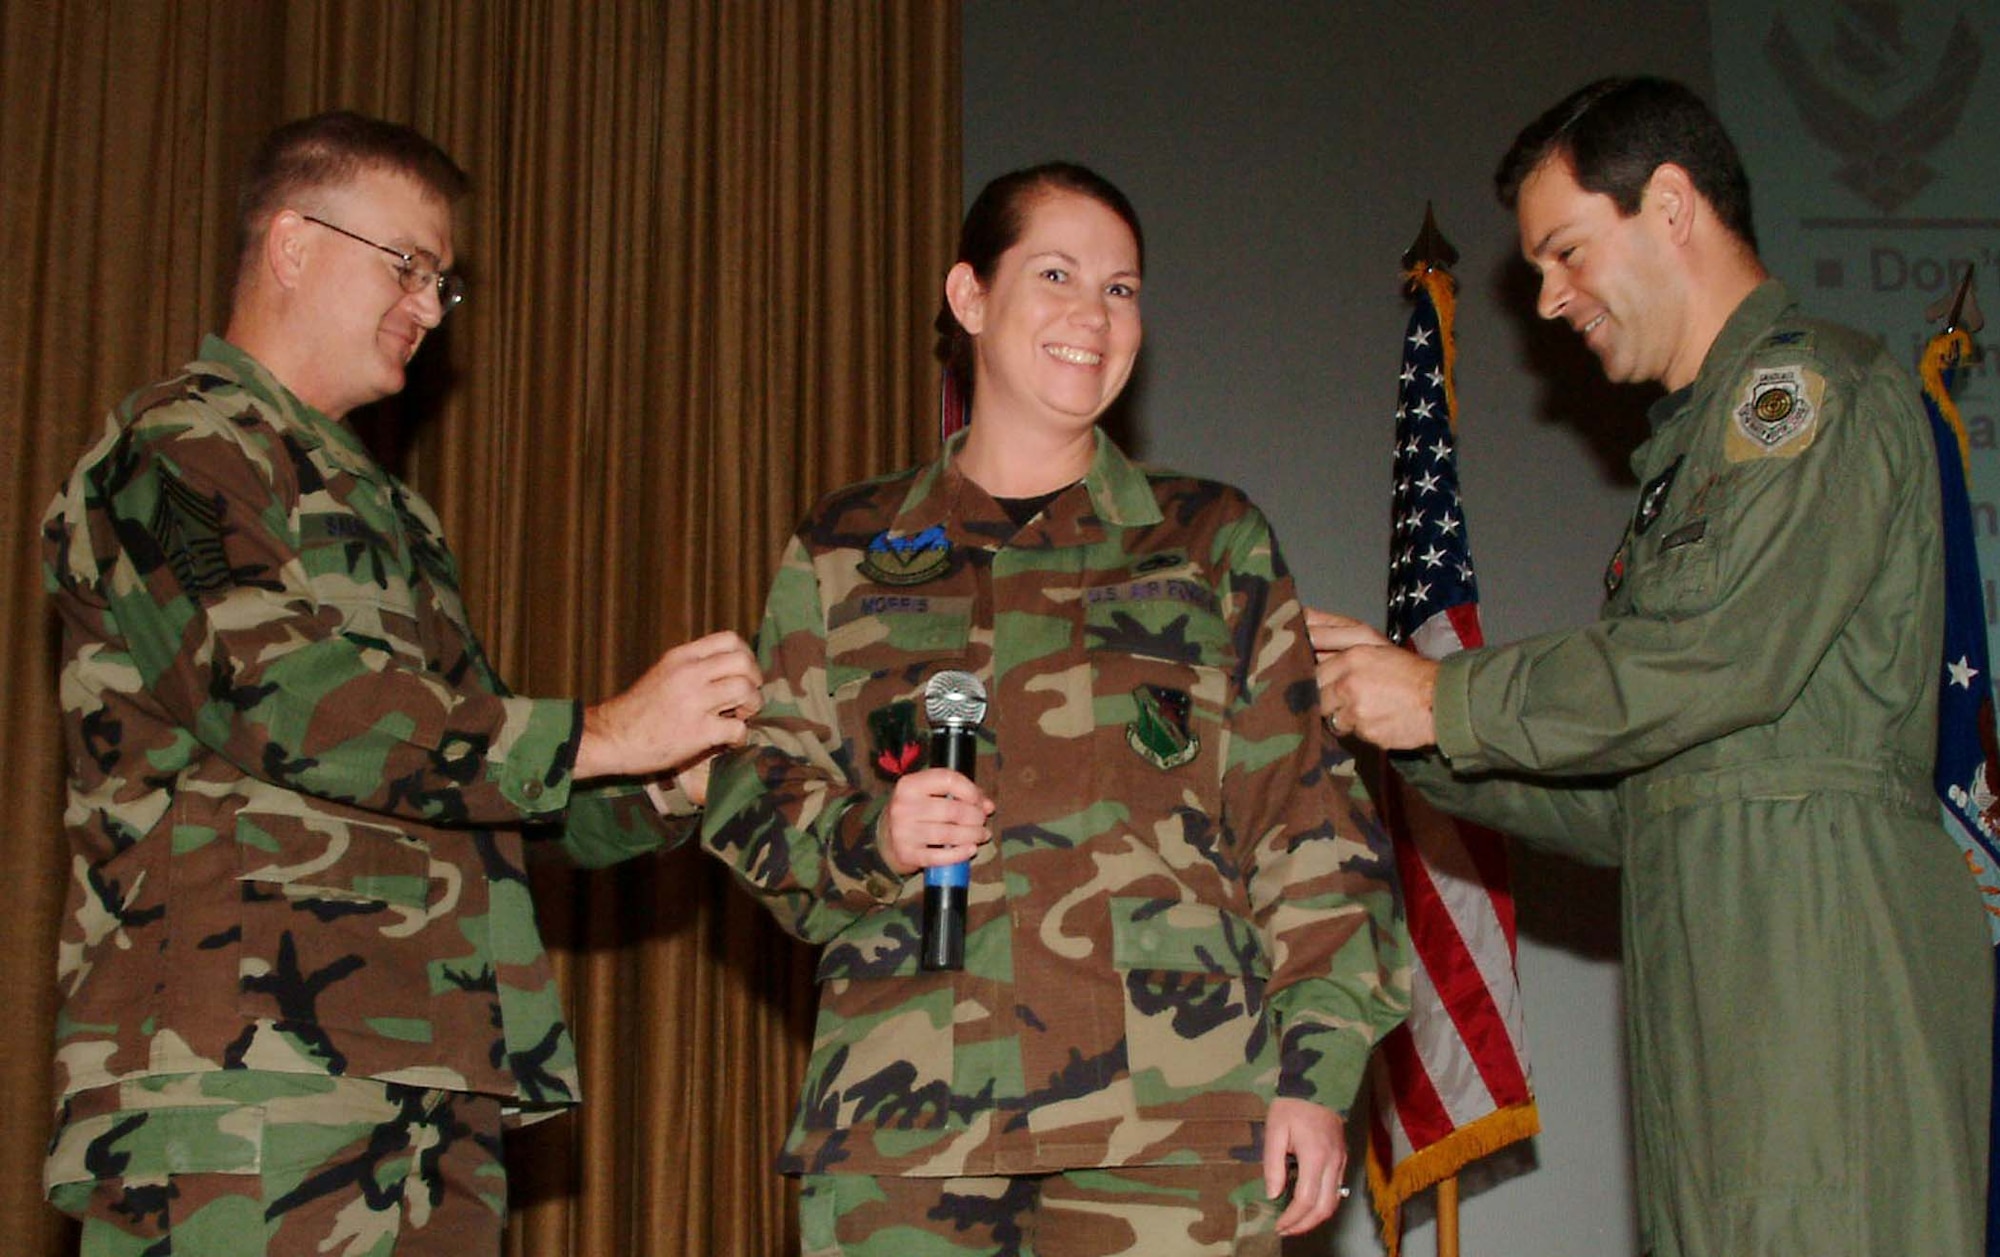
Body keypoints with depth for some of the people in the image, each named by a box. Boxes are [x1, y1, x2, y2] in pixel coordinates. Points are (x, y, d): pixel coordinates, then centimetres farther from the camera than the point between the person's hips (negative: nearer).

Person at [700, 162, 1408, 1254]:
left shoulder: (1214, 540, 14)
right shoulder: (844, 551, 15)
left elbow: (1306, 821, 9)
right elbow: (754, 799, 14)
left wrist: (1317, 1069, 0)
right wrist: (866, 840, -7)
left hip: (1171, 1102, 0)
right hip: (903, 1113, 1)